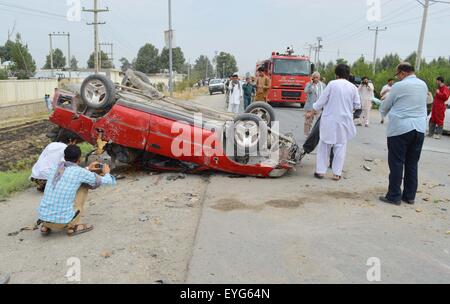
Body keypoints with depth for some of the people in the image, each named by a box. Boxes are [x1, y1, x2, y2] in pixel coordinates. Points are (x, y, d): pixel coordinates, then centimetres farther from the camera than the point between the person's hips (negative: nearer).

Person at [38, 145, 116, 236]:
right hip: (62, 221, -5)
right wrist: (106, 172, 30)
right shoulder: (80, 172, -8)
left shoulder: (55, 169, 8)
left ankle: (46, 227, 19)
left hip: (43, 218, 6)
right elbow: (107, 181, 7)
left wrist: (88, 169, 43)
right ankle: (71, 227, 9)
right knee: (83, 185, 11)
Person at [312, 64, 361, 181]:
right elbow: (357, 105, 5)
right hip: (344, 121, 2)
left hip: (329, 120, -1)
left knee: (324, 145, 9)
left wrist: (314, 110, 10)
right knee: (340, 146, 9)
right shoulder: (353, 87, 0)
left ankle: (321, 171, 12)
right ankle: (337, 173, 10)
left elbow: (322, 100, -6)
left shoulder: (332, 84, -8)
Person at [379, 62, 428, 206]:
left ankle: (394, 196, 4)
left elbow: (385, 107, 2)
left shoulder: (399, 86, -8)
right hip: (419, 129, 6)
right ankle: (410, 196, 18)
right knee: (412, 164, 11)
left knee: (396, 163, 1)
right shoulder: (423, 85, 10)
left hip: (400, 129, -6)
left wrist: (384, 114, 25)